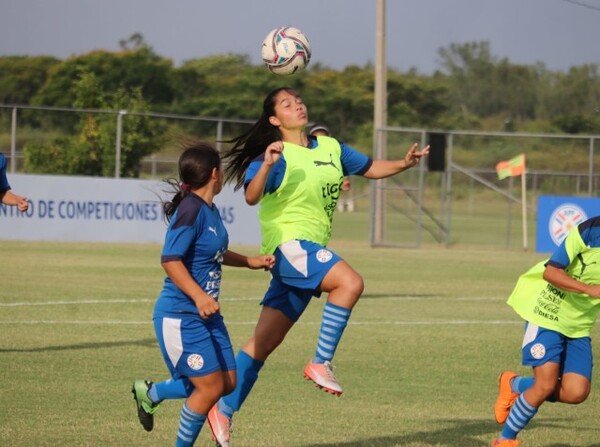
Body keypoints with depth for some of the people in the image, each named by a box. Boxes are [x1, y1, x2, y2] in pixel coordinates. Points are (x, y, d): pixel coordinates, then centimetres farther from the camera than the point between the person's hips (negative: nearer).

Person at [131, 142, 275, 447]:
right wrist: (198, 296, -35)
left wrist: (250, 261, 27)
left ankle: (150, 393, 27)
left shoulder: (210, 210, 10)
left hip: (206, 315, 9)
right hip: (180, 316, -9)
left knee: (227, 383, 10)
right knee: (210, 387, -8)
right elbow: (170, 260, -26)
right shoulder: (191, 210, -19)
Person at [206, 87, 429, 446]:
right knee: (350, 282, -29)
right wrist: (266, 166, -41)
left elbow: (372, 168, 20)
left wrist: (404, 163, 3)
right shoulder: (276, 156, -10)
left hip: (312, 249, 7)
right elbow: (251, 197, -24)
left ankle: (224, 411, 12)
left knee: (265, 341, 7)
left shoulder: (330, 148, 13)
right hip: (289, 243, -7)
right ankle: (322, 363, -21)